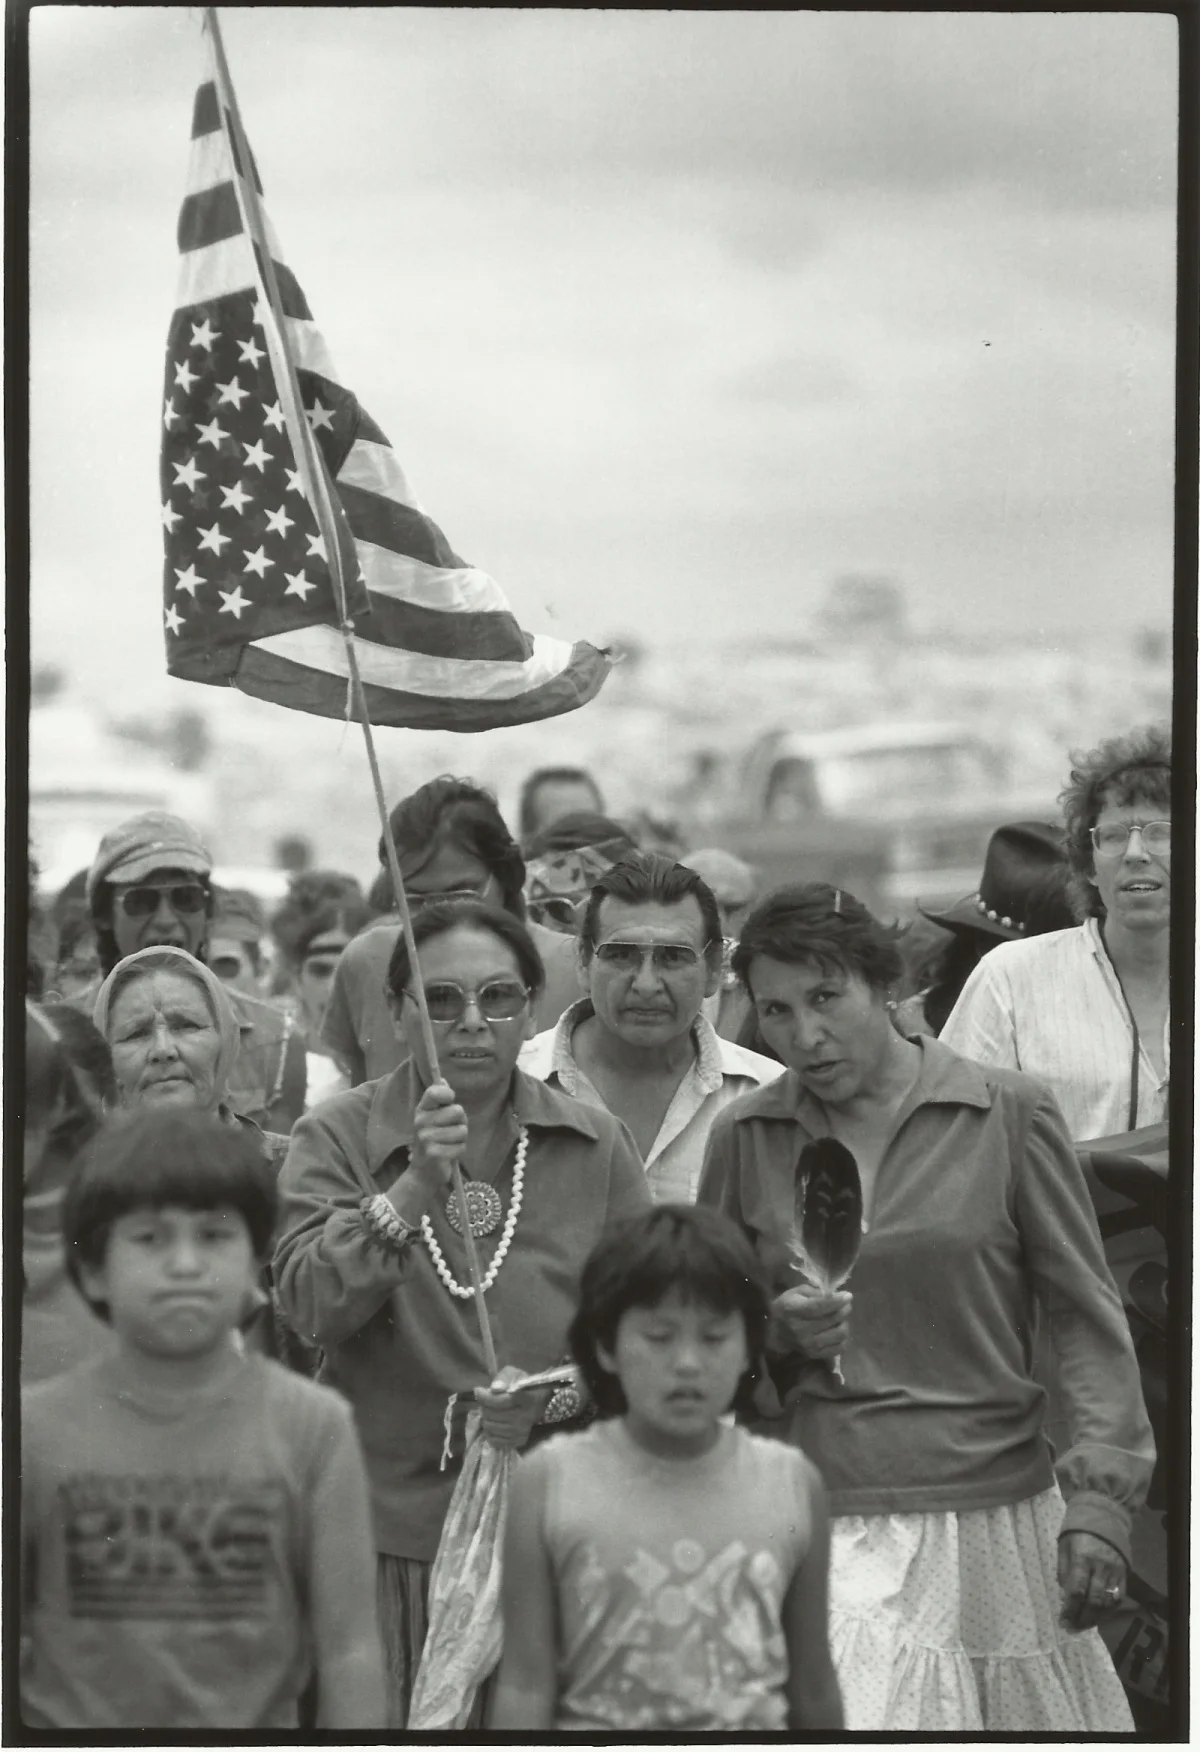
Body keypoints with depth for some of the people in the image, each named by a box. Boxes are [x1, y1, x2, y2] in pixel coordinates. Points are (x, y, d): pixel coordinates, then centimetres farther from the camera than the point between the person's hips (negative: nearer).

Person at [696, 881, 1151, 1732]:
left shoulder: (1007, 1111, -1)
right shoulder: (746, 1137, 6)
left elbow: (1087, 1316, 1)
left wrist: (1101, 1495, -7)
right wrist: (776, 1336, -7)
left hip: (989, 1507, -1)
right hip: (817, 1526, 1)